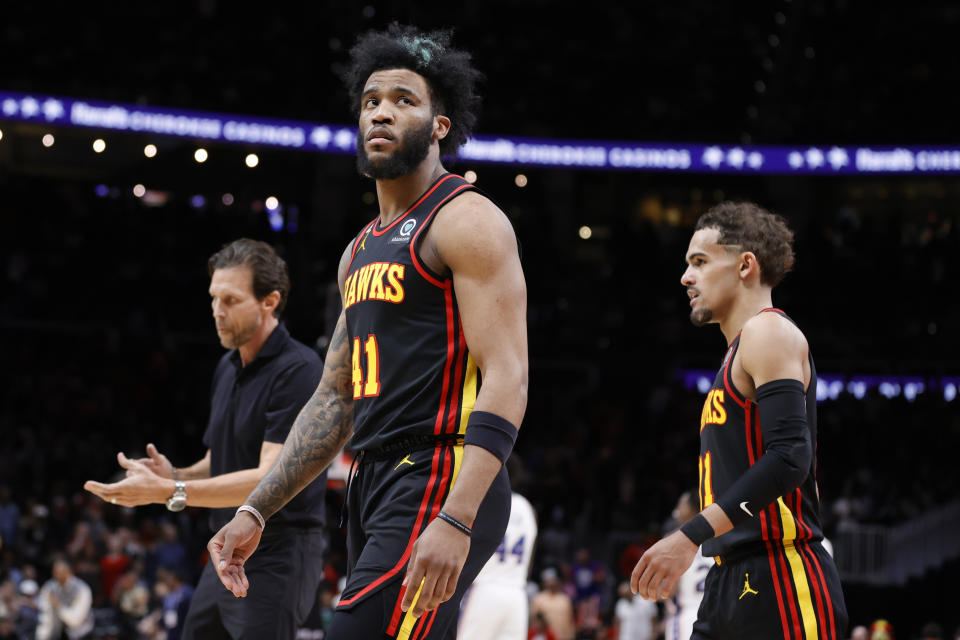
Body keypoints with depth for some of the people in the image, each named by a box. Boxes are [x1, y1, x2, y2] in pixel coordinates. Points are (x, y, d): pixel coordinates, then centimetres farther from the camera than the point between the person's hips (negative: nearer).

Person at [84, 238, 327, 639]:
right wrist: (175, 476, -1)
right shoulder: (226, 368, 13)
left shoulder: (299, 369, -16)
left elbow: (271, 479, -23)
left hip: (278, 557, -9)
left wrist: (168, 493, -27)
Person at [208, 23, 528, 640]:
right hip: (377, 487, 9)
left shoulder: (467, 220, -6)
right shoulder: (363, 249, 21)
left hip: (440, 482, -9)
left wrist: (455, 520, -27)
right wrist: (255, 512, 16)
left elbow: (506, 379, -17)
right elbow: (334, 402, 24)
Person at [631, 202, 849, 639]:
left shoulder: (769, 333, -6)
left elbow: (789, 459, -19)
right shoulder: (739, 355, 24)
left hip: (780, 581, -10)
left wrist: (691, 536, -23)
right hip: (730, 582, 10)